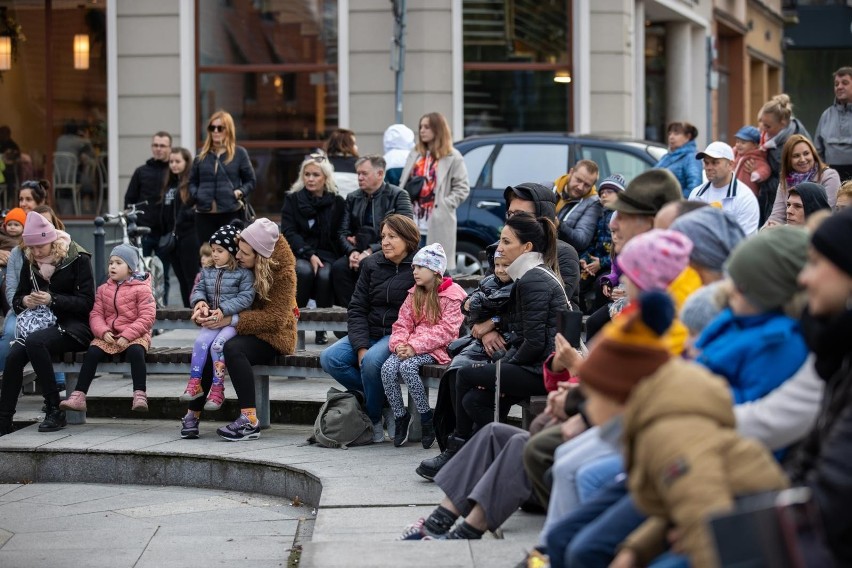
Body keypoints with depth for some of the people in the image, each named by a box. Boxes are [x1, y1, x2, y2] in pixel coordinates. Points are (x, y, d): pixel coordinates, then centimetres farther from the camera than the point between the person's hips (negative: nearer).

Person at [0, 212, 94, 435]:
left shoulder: (77, 259, -8)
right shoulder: (30, 262, 9)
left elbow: (86, 302, -12)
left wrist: (53, 300, -23)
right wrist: (24, 302, -9)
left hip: (75, 325, -5)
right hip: (43, 324, 5)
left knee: (34, 342, -34)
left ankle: (55, 411, -27)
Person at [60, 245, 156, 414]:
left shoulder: (141, 289, -2)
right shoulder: (104, 289, 13)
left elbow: (147, 317, -10)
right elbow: (96, 314, 8)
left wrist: (127, 336, -19)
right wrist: (103, 332, -13)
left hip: (135, 335, -4)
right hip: (109, 335, 4)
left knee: (135, 351, -35)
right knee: (92, 352, -20)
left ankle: (139, 395, -33)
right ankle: (78, 396, -20)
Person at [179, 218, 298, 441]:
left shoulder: (283, 272, -16)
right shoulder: (237, 265, -1)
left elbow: (275, 318, -21)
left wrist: (231, 320, -30)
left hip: (271, 335, -5)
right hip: (240, 331, 5)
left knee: (233, 348, -36)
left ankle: (250, 420, -38)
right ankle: (193, 414, -22)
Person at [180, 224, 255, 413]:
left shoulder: (243, 273, -4)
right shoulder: (207, 272, 15)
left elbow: (246, 297, -11)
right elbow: (199, 290, 15)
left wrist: (223, 310, -19)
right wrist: (200, 301, -11)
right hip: (213, 320, 5)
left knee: (217, 345, -27)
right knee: (201, 341, -23)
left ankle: (217, 390, -20)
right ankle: (194, 384, -20)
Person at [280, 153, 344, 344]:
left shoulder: (337, 203, 9)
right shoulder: (292, 199, 7)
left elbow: (339, 235, 14)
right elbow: (289, 233, -2)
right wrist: (309, 255, -16)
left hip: (326, 254, 1)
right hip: (298, 255, -1)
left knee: (325, 275, -33)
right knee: (304, 270, -35)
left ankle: (321, 328, -19)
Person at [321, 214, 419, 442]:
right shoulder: (371, 264, 10)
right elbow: (357, 309, 7)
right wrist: (361, 347, -9)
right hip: (369, 334, 6)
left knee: (371, 361, -34)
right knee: (330, 358, -17)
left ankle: (374, 421, -13)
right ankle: (383, 397, -7)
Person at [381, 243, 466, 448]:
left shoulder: (453, 295, -4)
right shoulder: (414, 295, 18)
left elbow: (446, 330, -14)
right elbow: (402, 323, 12)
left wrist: (415, 346, -22)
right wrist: (398, 343, -10)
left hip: (437, 349, -6)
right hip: (411, 346, 6)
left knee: (407, 367, -32)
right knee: (388, 368, -23)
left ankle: (427, 419, -19)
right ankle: (400, 417, -9)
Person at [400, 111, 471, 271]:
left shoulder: (452, 157, 0)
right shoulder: (415, 154, 16)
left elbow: (462, 188, -3)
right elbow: (403, 184, 18)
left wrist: (444, 204, -13)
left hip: (438, 223, -5)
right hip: (413, 220, 5)